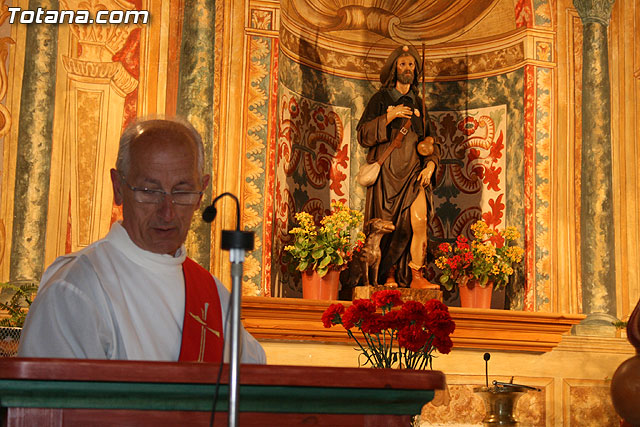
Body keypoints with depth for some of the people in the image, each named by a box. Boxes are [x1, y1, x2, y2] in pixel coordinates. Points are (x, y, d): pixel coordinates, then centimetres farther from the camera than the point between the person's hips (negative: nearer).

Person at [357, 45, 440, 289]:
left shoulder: (418, 104, 18)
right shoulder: (381, 99, 5)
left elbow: (428, 141, 21)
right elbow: (363, 135, -5)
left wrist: (431, 163, 3)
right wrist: (389, 116, -17)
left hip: (413, 171, 3)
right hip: (388, 170, -2)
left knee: (419, 220, -14)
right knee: (388, 226, -3)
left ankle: (416, 276, -13)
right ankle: (388, 275, 10)